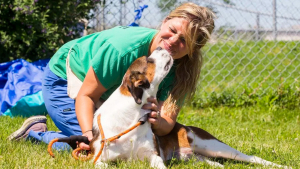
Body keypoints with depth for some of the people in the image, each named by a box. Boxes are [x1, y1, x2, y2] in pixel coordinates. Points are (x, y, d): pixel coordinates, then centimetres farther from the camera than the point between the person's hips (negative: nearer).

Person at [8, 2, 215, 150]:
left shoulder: (180, 70, -23)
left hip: (108, 91, 7)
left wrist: (158, 121, -49)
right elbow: (86, 95, -31)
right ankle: (36, 132, 3)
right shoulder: (124, 49, -39)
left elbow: (168, 124, -25)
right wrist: (89, 133, -47)